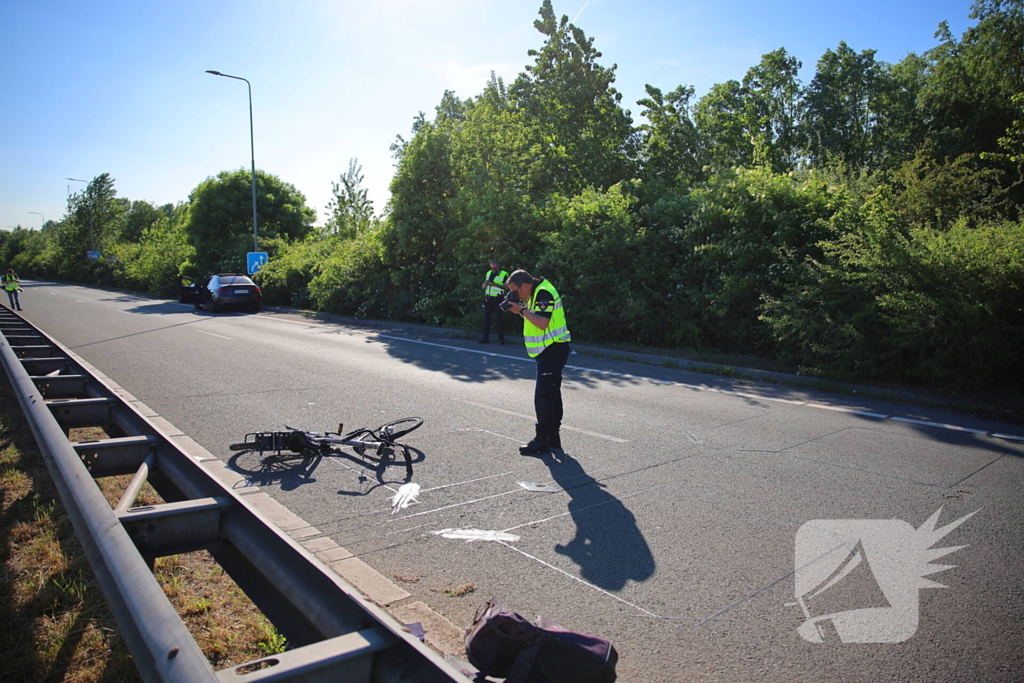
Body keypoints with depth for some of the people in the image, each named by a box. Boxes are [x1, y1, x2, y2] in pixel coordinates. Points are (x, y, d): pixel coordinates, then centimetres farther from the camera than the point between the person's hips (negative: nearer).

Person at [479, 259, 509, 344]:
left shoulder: (504, 274, -3)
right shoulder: (488, 273, 15)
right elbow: (483, 287, 17)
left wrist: (495, 284, -20)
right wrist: (486, 284, -6)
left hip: (497, 299, -6)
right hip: (488, 298, 6)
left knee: (499, 318, -5)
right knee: (486, 318, 6)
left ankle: (501, 338, 0)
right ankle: (485, 337, 12)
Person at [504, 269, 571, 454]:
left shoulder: (544, 293, -18)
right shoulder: (535, 293, 14)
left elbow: (542, 323, -26)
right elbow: (533, 317, 17)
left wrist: (522, 310, -16)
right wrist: (520, 310, 1)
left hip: (553, 351, -11)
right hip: (550, 350, 11)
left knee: (543, 396, -9)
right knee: (552, 394, 16)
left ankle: (542, 441, -4)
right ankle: (553, 437, 25)